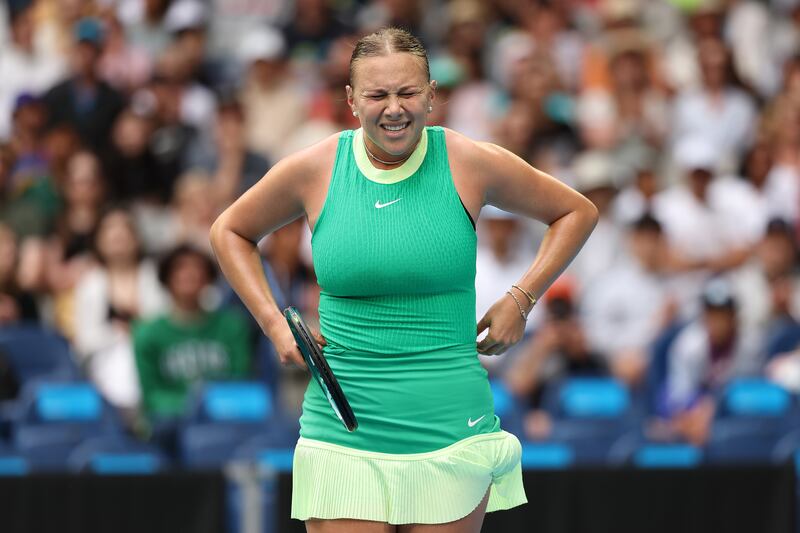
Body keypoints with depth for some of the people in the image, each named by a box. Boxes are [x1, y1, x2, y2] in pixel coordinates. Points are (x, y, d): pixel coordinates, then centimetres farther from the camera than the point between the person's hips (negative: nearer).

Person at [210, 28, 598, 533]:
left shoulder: (471, 164, -1)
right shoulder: (312, 170, 0)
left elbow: (577, 212, 13)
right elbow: (230, 231, 19)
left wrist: (520, 300, 2)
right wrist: (274, 324, 6)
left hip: (452, 431, 0)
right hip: (343, 442, 0)